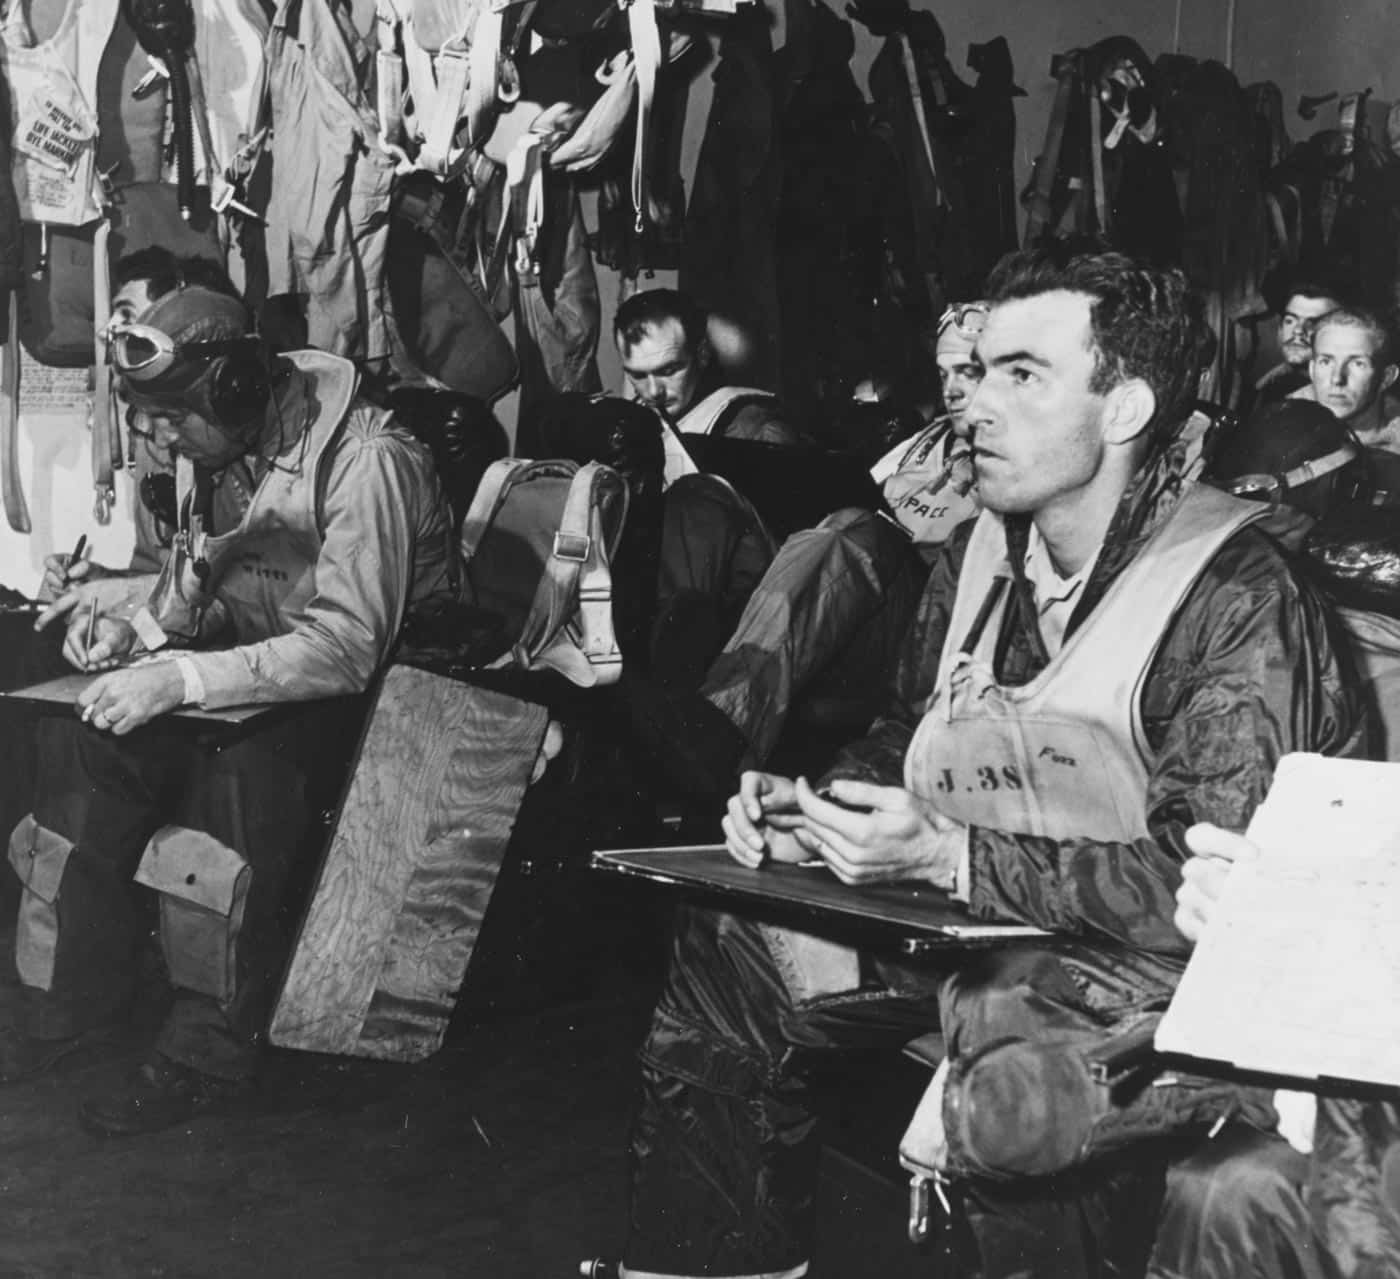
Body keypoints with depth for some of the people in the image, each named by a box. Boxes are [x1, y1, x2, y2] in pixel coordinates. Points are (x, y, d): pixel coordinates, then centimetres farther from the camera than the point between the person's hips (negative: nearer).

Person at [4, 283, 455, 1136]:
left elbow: (350, 644, -32)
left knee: (244, 771, -34)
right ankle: (75, 1001, 2)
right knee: (83, 737, -9)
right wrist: (138, 627, -10)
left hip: (377, 694, -8)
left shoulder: (365, 461, -25)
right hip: (264, 665, 8)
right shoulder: (214, 449, 2)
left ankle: (212, 1055, -20)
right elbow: (197, 582, 13)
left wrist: (185, 677, -39)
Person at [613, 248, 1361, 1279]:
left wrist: (951, 857, -25)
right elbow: (902, 742, 19)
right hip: (962, 924, 8)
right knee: (725, 958, 0)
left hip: (1154, 961, -7)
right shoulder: (982, 553, 7)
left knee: (1011, 1018, -36)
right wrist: (810, 813, -3)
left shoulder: (1235, 600, -17)